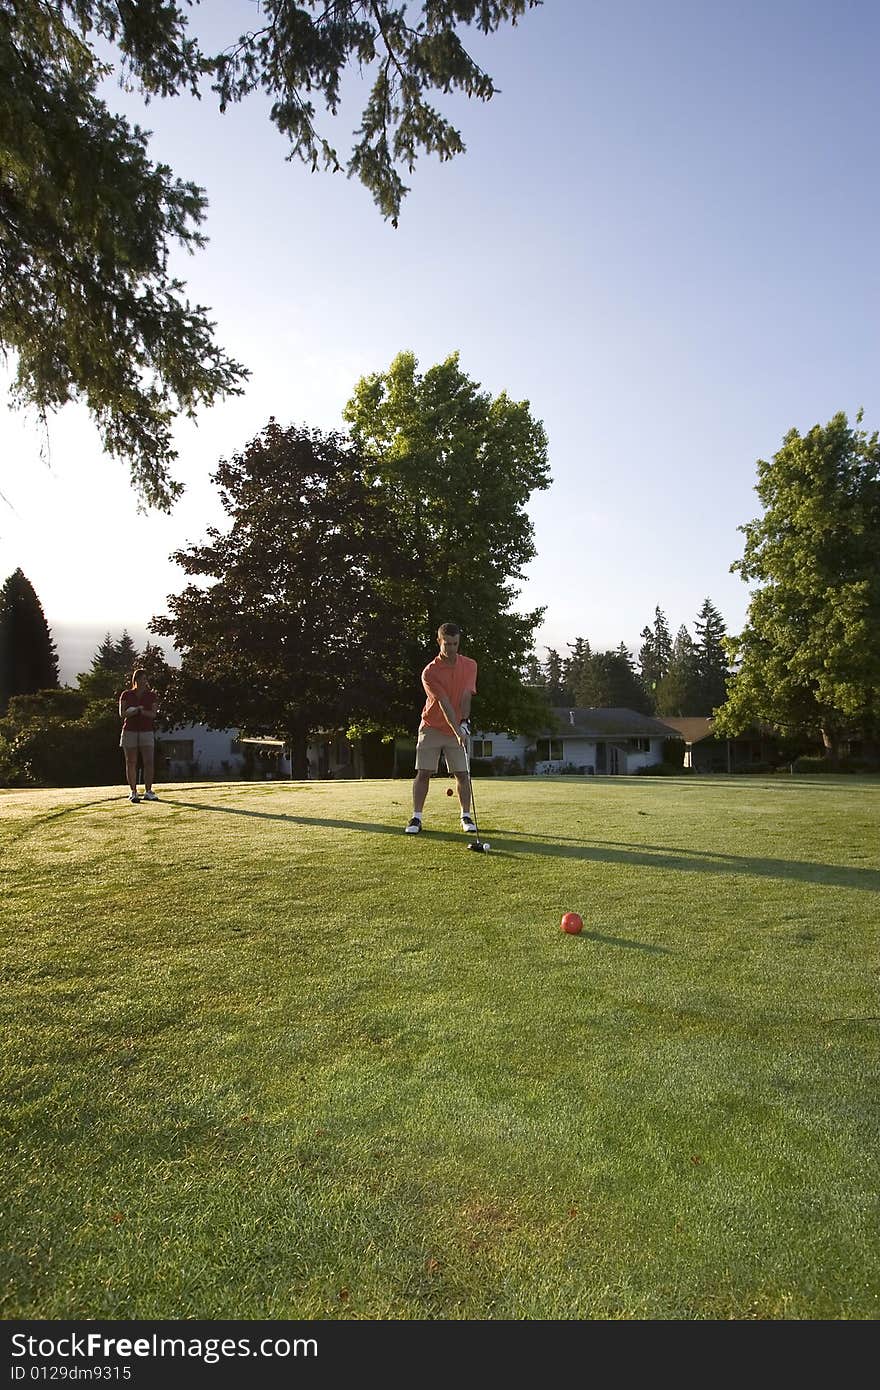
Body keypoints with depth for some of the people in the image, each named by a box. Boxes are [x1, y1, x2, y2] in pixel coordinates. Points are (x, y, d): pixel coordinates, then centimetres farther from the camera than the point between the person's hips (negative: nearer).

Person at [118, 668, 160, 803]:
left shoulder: (152, 696, 7)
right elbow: (122, 714, -1)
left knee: (148, 762, -8)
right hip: (130, 731, 0)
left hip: (147, 731, 0)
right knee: (131, 762, 0)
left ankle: (148, 792, -3)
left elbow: (153, 714, -4)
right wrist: (134, 711, -18)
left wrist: (142, 711, -23)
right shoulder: (126, 695, 7)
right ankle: (133, 792, 5)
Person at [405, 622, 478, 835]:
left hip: (458, 729, 2)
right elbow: (444, 703, -23)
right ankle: (416, 818, 4)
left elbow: (466, 697, -9)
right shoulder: (430, 672, -15)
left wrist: (464, 723, -22)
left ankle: (466, 817, 12)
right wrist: (457, 731, -29)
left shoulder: (470, 665, -3)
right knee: (423, 773, -3)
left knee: (462, 774, 0)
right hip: (432, 727, -2)